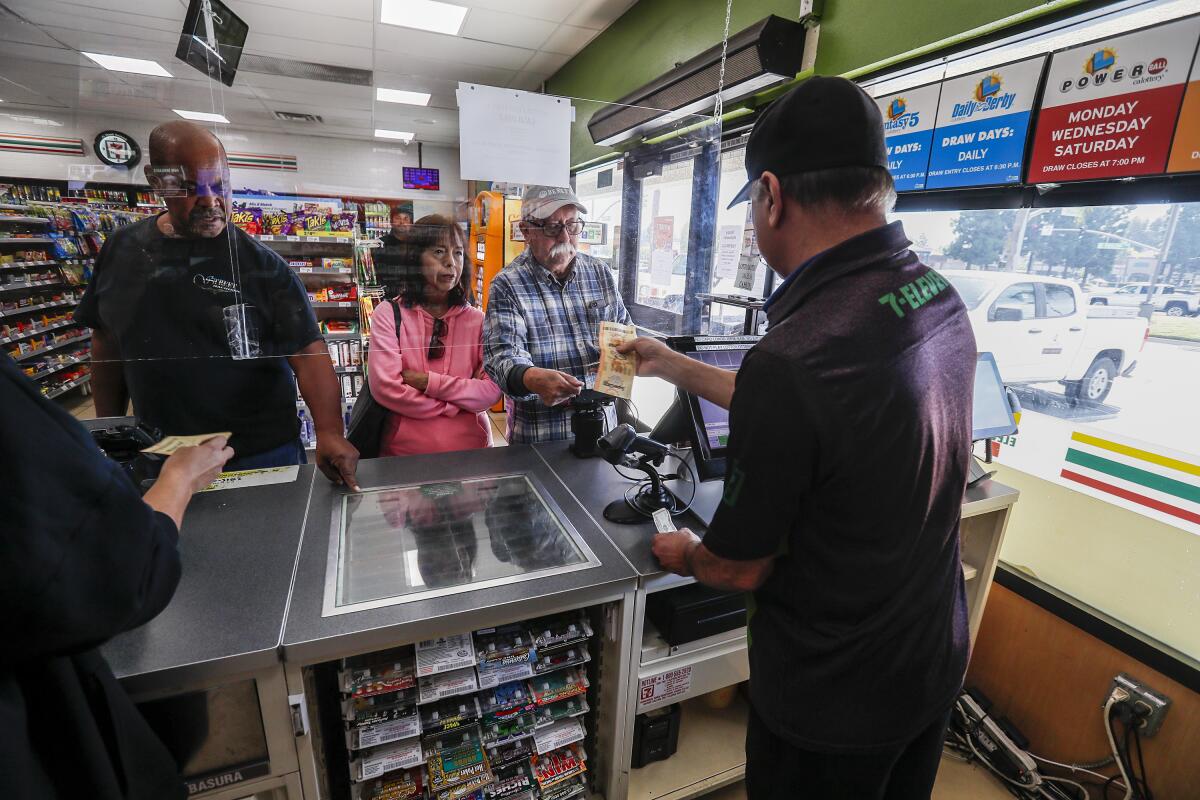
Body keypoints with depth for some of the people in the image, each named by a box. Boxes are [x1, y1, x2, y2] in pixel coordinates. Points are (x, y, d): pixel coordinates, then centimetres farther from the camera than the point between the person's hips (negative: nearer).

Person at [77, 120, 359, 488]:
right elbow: (108, 346, 12)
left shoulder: (262, 264, -10)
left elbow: (308, 353, -18)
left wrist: (330, 433, -32)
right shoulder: (121, 251, 3)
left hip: (259, 456, -3)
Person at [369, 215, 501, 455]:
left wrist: (430, 382, -17)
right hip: (405, 449, -1)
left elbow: (492, 391, -9)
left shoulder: (477, 320, -1)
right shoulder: (388, 314, -6)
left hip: (470, 446, 2)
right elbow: (385, 388, -15)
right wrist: (459, 402, -12)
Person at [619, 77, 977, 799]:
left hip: (832, 700, -7)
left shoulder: (792, 358, -36)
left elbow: (738, 569, -22)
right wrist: (676, 367, 15)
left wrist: (682, 555, 2)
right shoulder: (942, 300, -8)